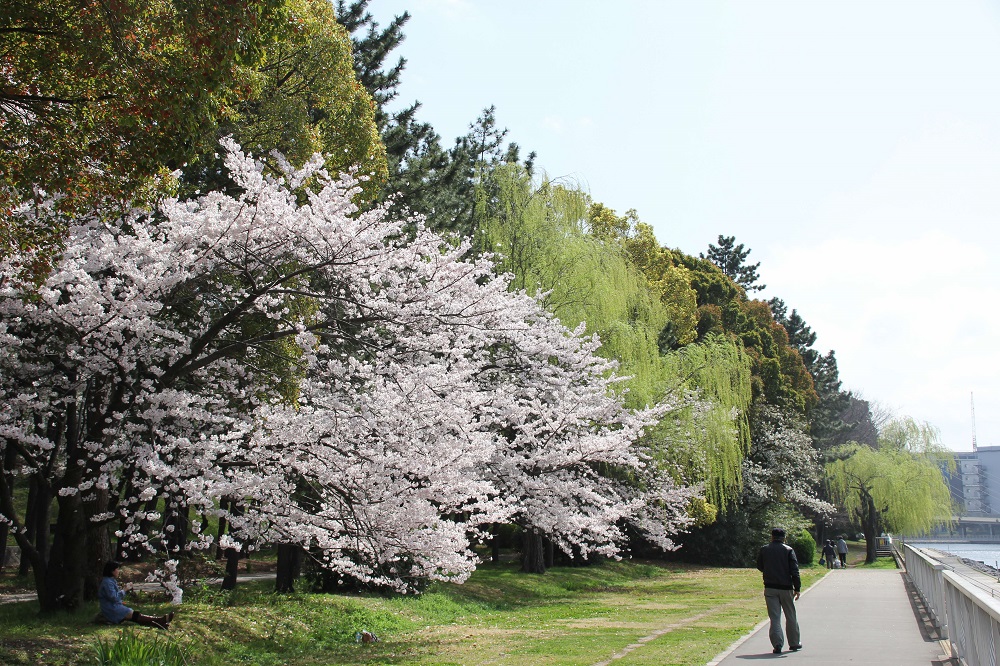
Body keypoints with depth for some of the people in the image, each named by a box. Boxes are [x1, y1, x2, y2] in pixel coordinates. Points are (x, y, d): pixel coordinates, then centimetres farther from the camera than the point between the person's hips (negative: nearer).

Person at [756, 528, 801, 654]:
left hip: (770, 588, 1)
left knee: (774, 617, 2)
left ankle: (777, 644, -6)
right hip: (786, 588, -1)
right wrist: (797, 588, -5)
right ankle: (794, 643, 23)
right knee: (791, 617, 14)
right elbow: (794, 571, -8)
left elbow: (759, 567, 15)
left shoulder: (764, 550, 2)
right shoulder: (788, 550, -4)